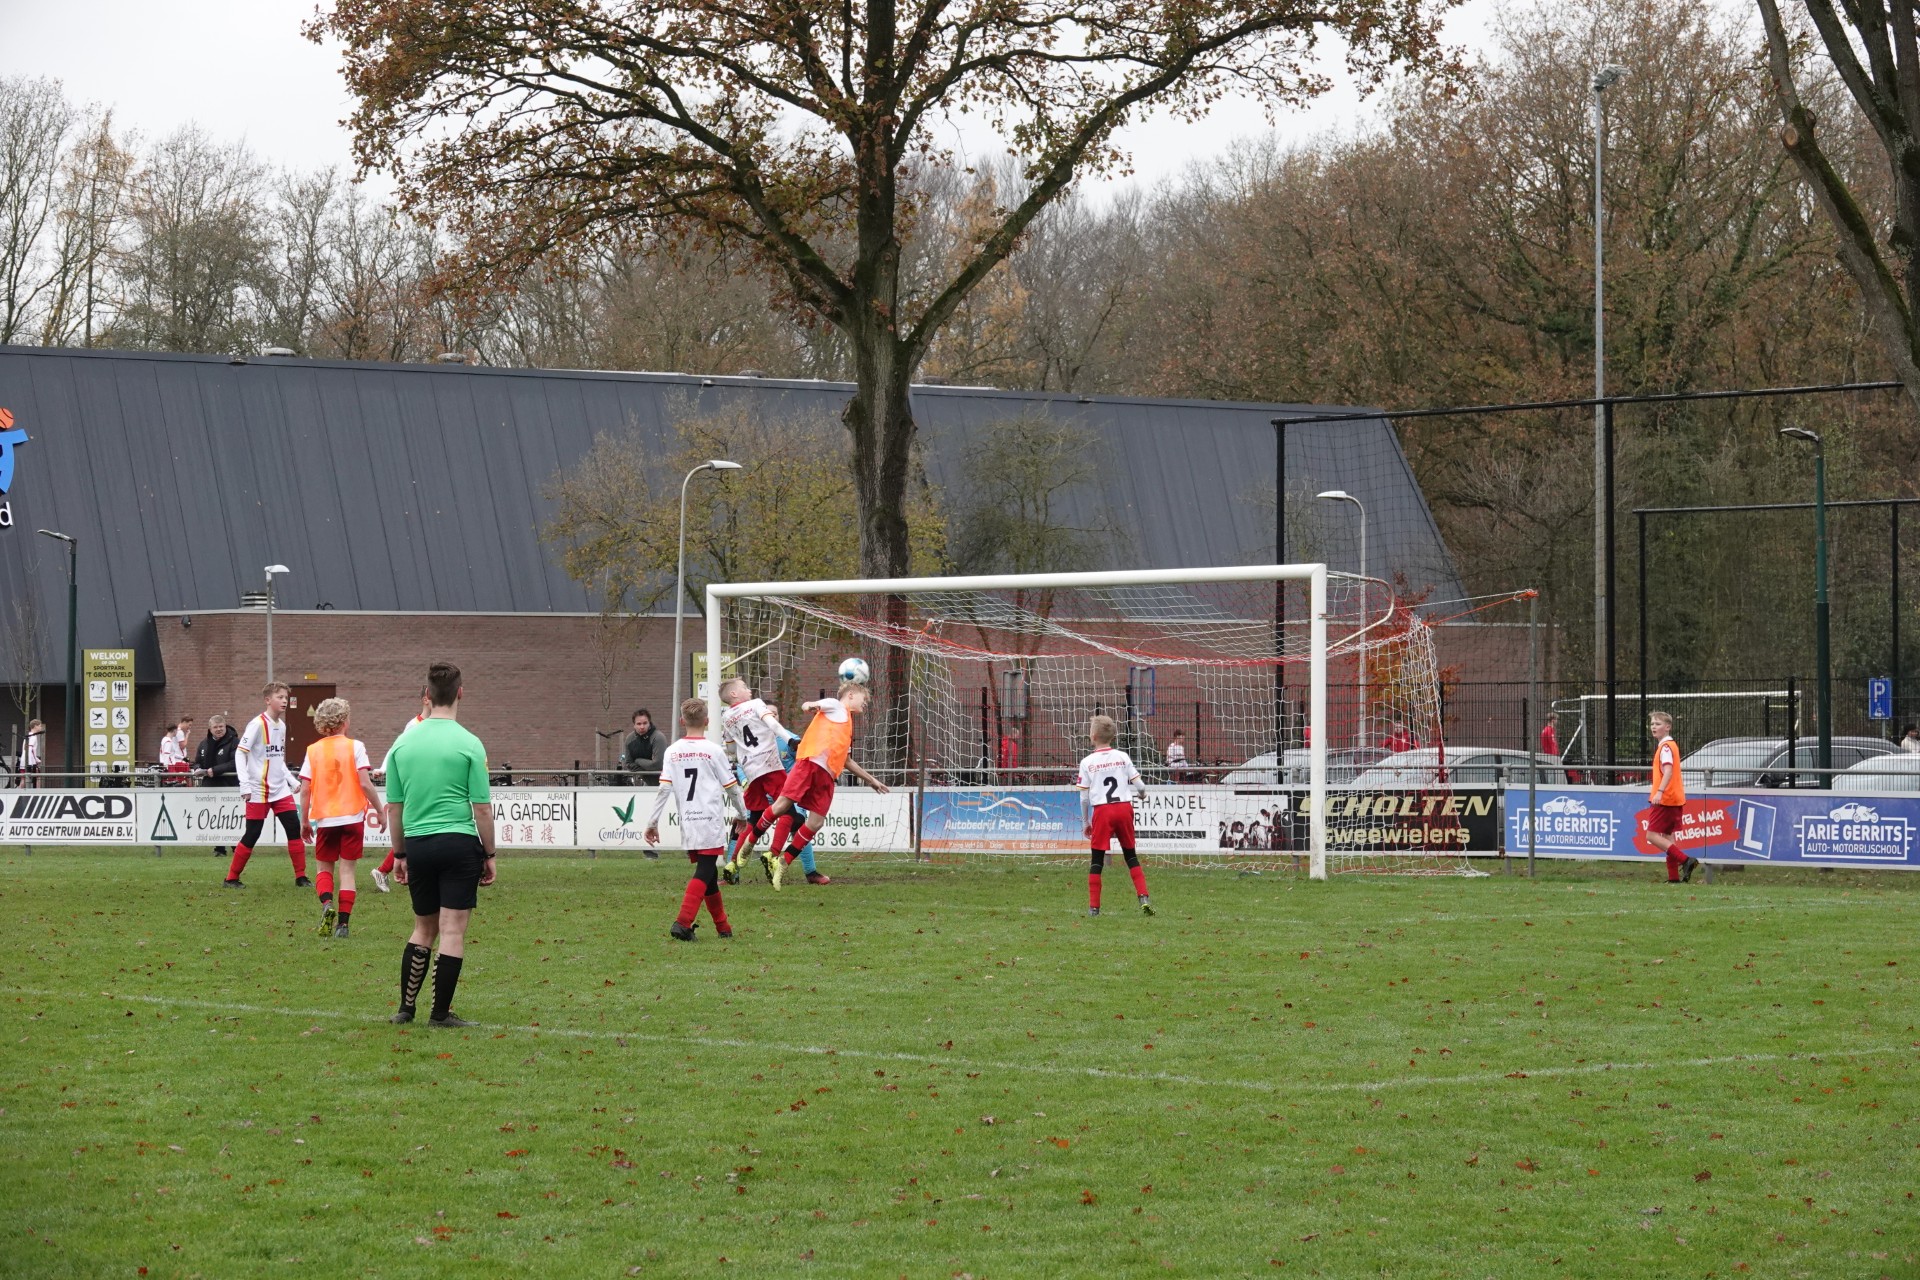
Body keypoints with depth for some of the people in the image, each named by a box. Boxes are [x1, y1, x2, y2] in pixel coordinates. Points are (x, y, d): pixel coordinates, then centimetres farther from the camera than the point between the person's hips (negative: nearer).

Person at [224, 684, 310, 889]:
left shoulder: (281, 725, 11)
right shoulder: (258, 724, -12)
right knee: (252, 835, -3)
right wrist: (245, 785, -21)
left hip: (280, 789, 7)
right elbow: (239, 753, -15)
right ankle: (232, 878, 10)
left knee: (294, 829, -2)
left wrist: (292, 781, 14)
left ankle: (300, 877, 4)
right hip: (259, 791, -7)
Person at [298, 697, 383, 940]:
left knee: (324, 867, 15)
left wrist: (304, 820, 9)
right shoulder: (354, 747, -5)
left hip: (324, 819, 2)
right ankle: (343, 922, -1)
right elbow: (365, 784, -11)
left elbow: (305, 790, 0)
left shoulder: (313, 751, 2)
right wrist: (380, 811, -1)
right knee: (347, 869, 5)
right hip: (352, 817, -1)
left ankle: (327, 904, -13)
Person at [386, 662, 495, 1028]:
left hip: (418, 845, 4)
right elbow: (482, 808, -7)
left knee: (424, 928, 17)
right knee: (452, 930, 1)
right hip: (459, 843, -4)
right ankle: (441, 1013, 1)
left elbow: (394, 806, 8)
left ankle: (406, 1007, 13)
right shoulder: (468, 744, -8)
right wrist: (490, 855, 2)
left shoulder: (403, 744, 4)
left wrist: (399, 853, 17)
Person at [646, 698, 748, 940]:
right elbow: (731, 788, 2)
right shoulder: (714, 750, -4)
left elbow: (664, 788, -3)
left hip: (687, 822, 4)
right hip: (711, 821, -4)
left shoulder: (672, 752, 4)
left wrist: (653, 822, 1)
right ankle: (683, 922, -24)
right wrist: (741, 814, 18)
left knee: (708, 873, 15)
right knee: (705, 872, -7)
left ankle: (723, 927, 22)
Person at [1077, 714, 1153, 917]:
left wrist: (1085, 821, 11)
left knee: (1097, 859, 4)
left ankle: (1093, 906, 3)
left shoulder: (1087, 763, -2)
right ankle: (1144, 897, 0)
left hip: (1101, 811, -2)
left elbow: (1084, 797, -1)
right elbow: (1137, 783, 4)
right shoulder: (1123, 757, 3)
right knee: (1130, 855, 13)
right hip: (1124, 807, 2)